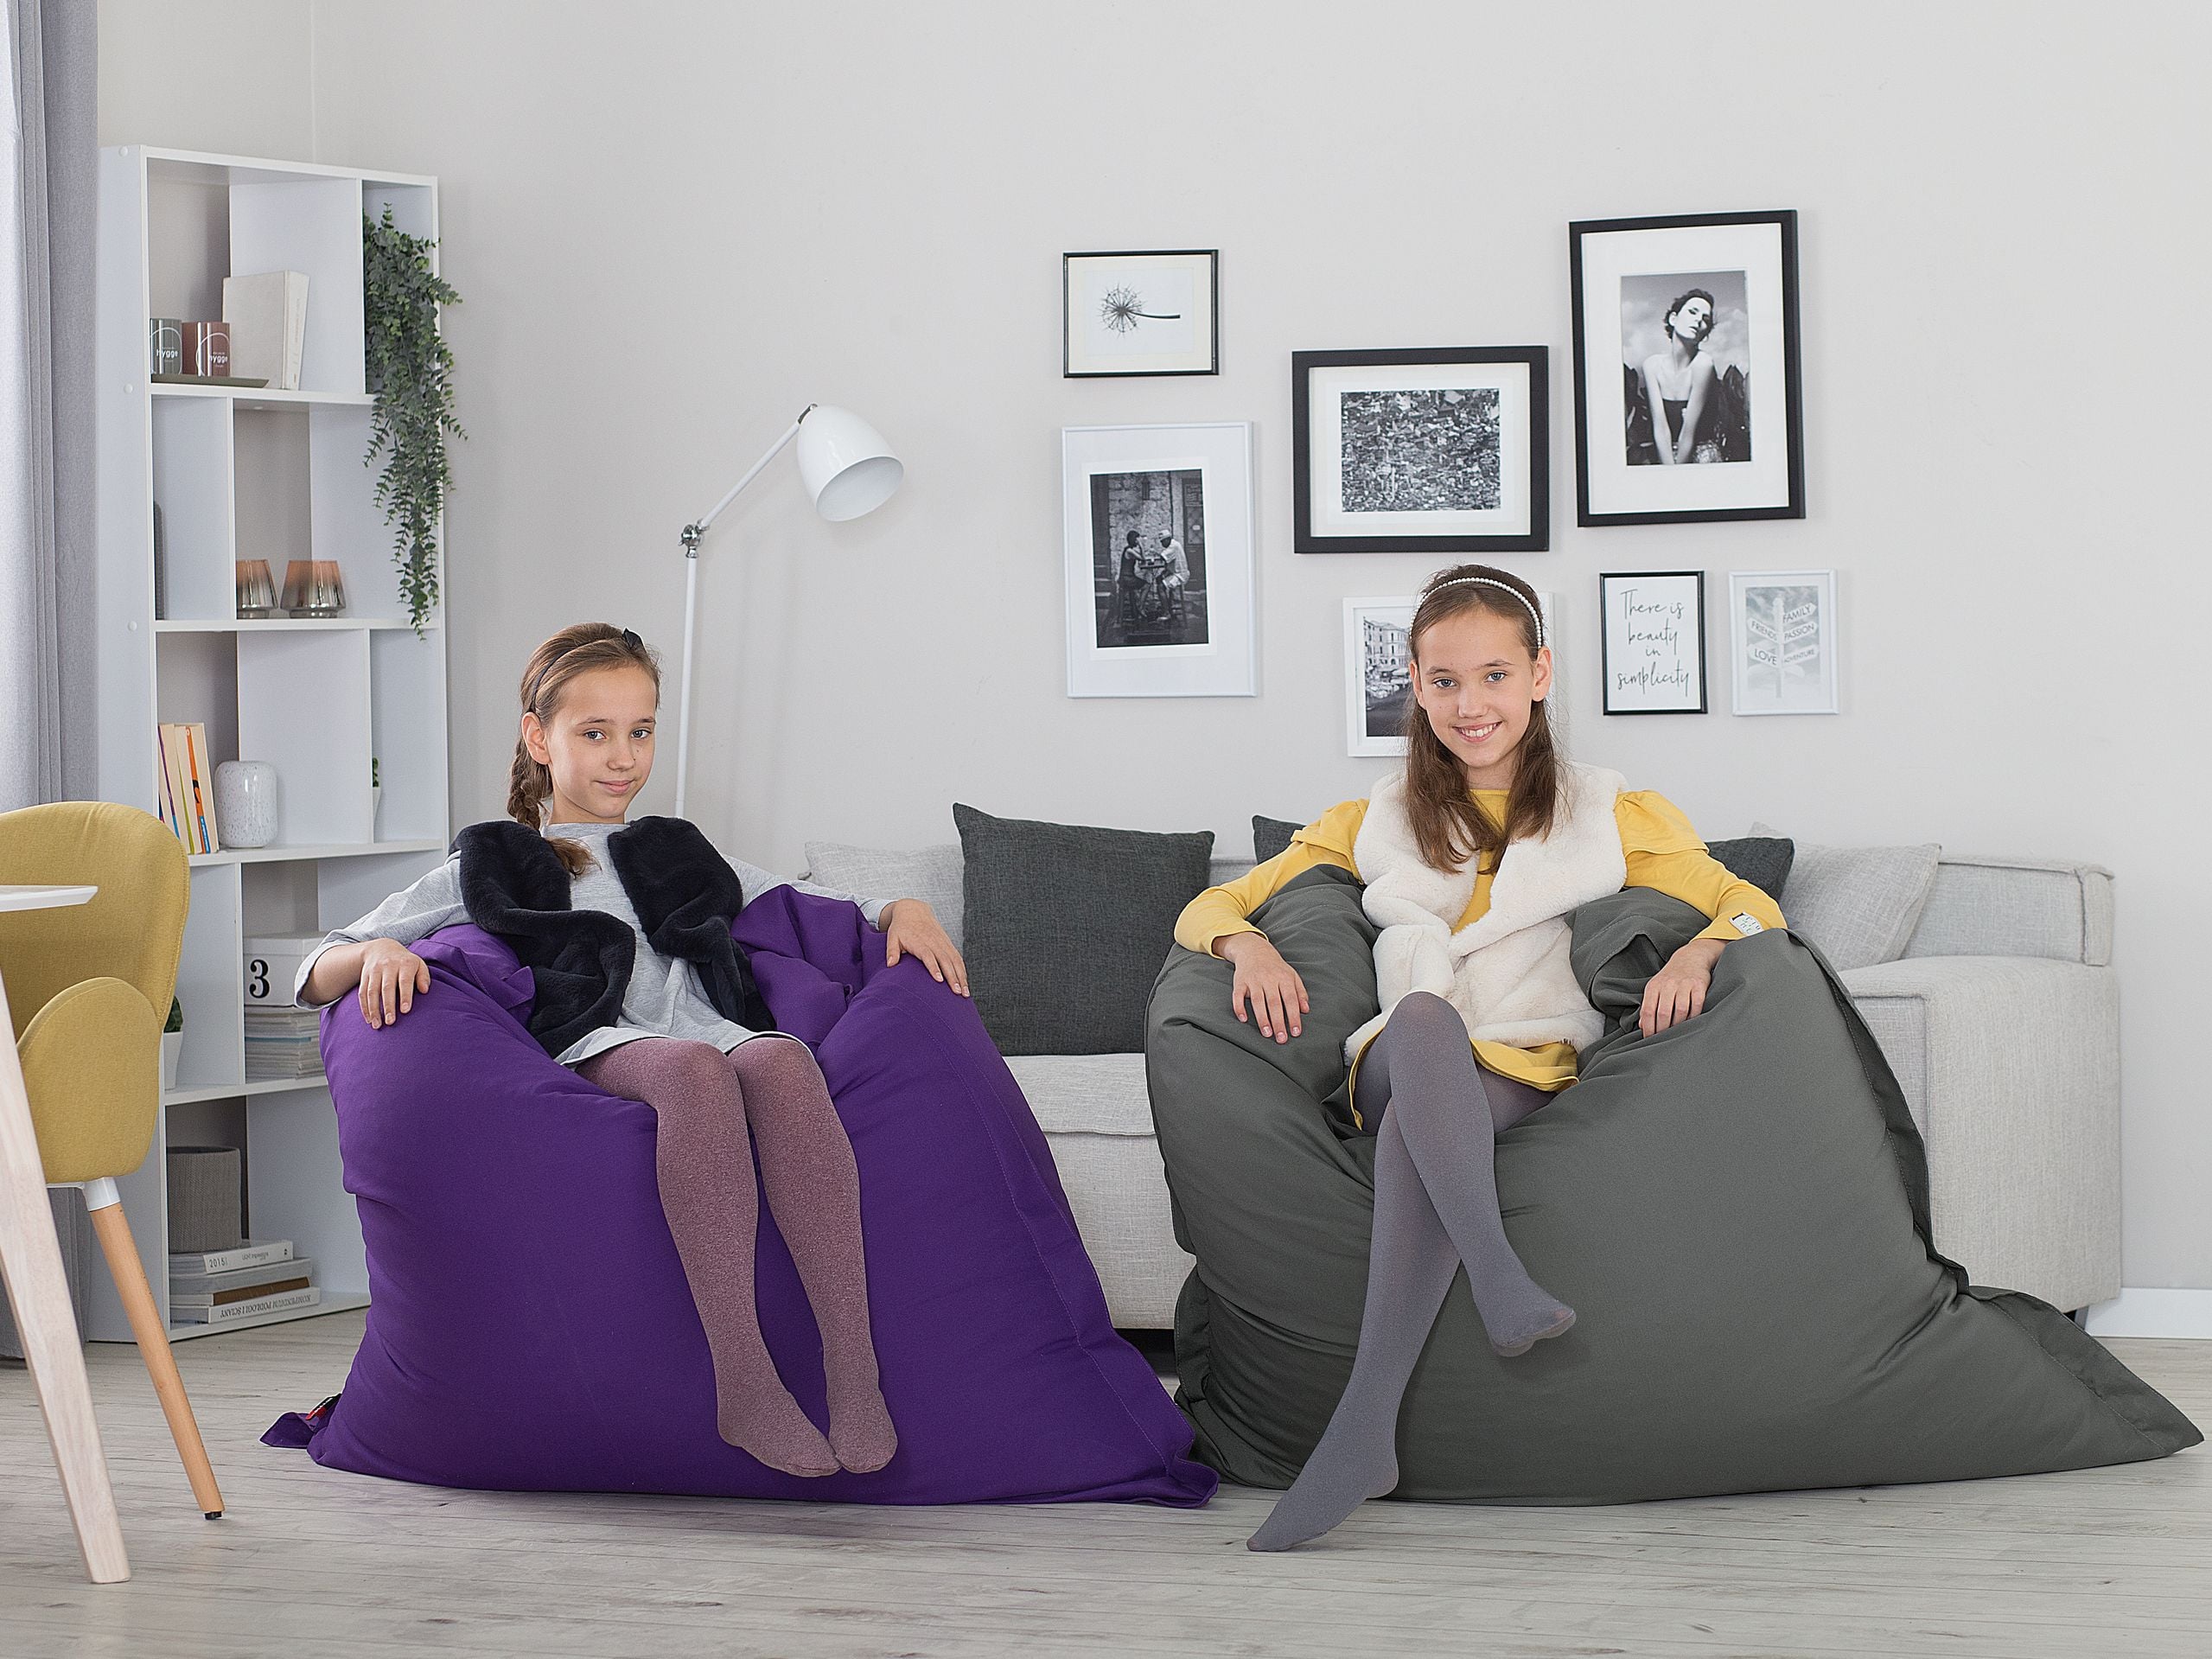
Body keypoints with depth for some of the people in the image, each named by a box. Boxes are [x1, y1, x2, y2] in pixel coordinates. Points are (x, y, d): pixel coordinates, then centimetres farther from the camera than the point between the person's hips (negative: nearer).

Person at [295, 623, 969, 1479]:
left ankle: (855, 1373, -48)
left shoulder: (682, 856, 37)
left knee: (781, 1059, -36)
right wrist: (379, 953, -4)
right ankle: (744, 1385, -48)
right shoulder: (492, 866, 27)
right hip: (595, 1048, -3)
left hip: (718, 1033, 3)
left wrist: (902, 911, 18)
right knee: (693, 1068, -40)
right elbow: (318, 975, 20)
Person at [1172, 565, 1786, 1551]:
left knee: (1418, 1123, -38)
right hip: (1397, 1073, 1)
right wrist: (1250, 947, -1)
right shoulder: (1372, 826, 26)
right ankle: (1503, 1283, -56)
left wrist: (1697, 953, -9)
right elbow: (1210, 907, 24)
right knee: (1423, 1017, -38)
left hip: (1538, 1078, -1)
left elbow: (1751, 906, 15)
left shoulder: (1611, 817, 22)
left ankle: (1364, 1425, -49)